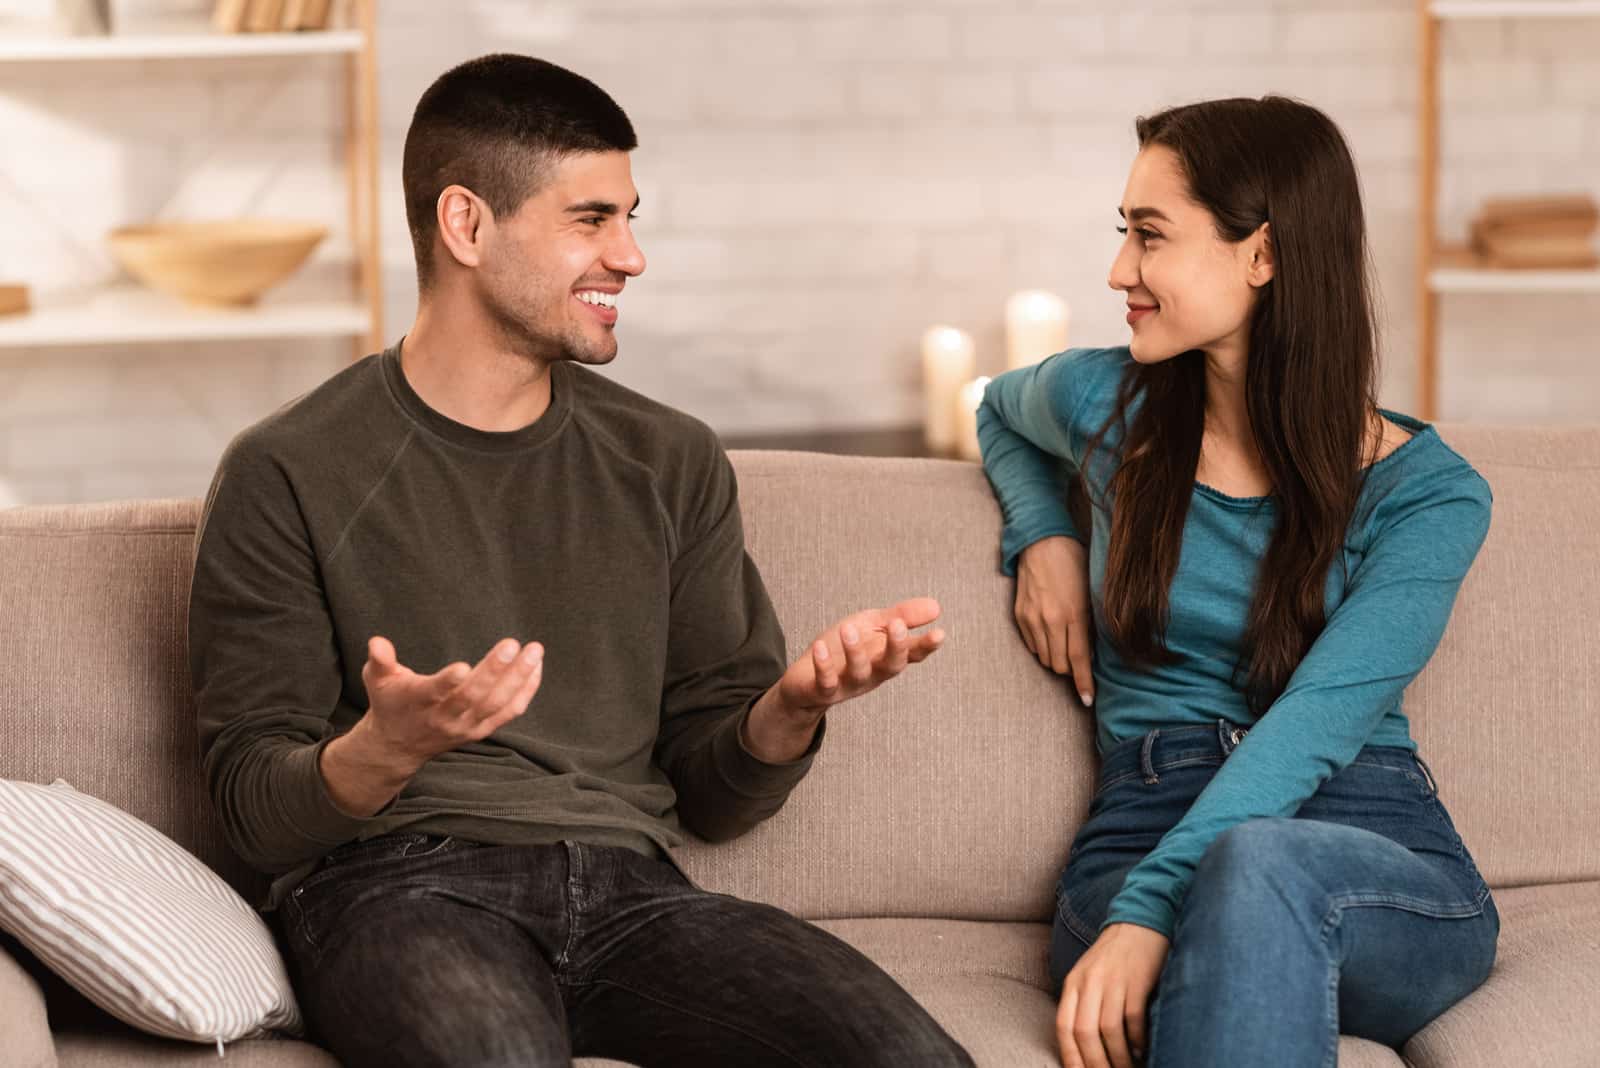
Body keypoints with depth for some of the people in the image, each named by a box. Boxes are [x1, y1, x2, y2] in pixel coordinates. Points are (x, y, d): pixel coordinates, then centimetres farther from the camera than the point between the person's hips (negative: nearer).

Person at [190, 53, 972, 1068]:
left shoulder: (671, 462, 16)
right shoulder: (287, 476, 3)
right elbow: (259, 810, 1)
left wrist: (790, 709, -6)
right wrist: (386, 750, -21)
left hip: (625, 887, 4)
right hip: (399, 886, -4)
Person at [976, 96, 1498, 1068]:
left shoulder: (1425, 495, 0)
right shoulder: (1106, 402, 10)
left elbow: (1312, 724, -14)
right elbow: (1001, 411, 37)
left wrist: (1151, 911, -28)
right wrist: (1044, 533, 14)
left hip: (1382, 860, -1)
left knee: (1259, 862, -40)